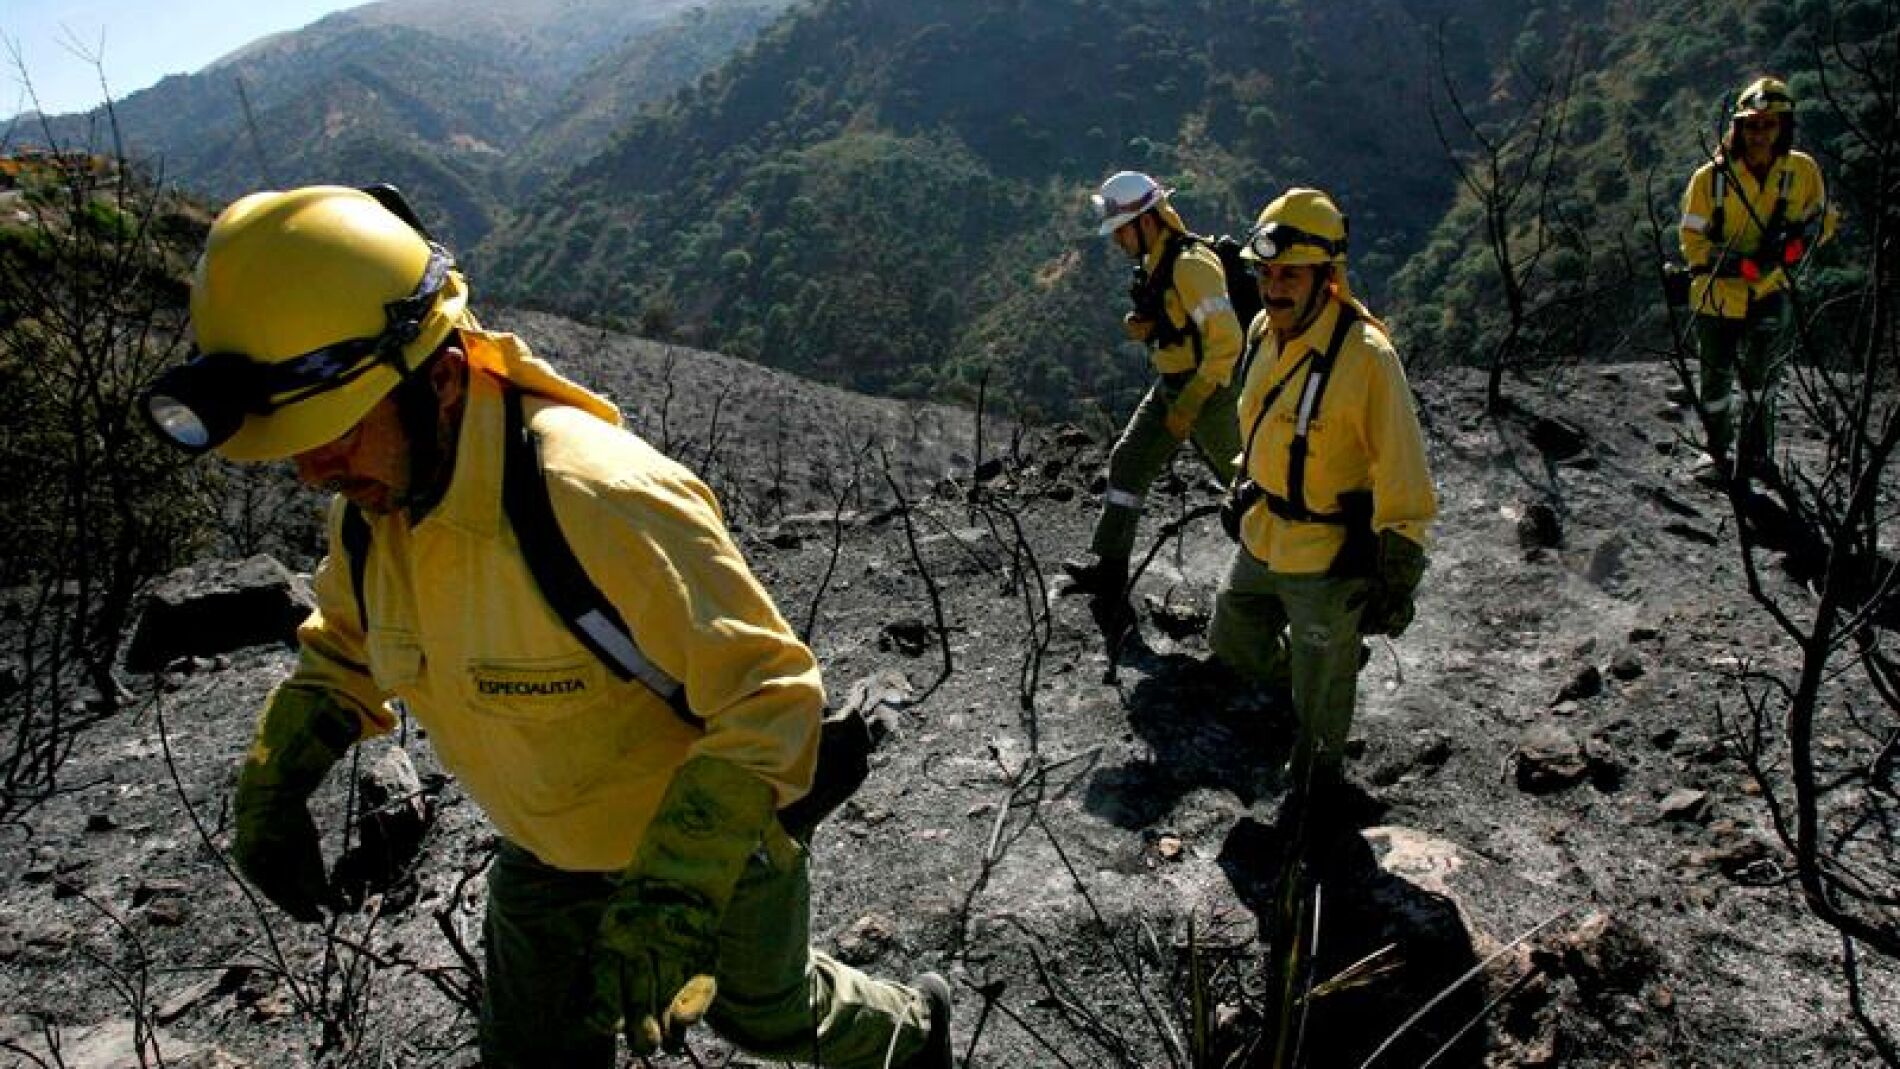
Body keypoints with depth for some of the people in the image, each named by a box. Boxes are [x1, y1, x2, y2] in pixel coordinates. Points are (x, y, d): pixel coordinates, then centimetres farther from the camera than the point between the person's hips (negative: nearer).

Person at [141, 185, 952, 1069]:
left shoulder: (599, 499, -38)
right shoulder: (370, 505, -12)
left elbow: (769, 695, -35)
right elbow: (342, 648, 10)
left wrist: (665, 904, -39)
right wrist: (269, 787, -1)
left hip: (714, 845, -6)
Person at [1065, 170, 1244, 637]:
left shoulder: (1191, 264, -24)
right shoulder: (1154, 262, 7)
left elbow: (1227, 341, -27)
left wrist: (1189, 405, -23)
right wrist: (1138, 324, -3)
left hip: (1208, 388, -9)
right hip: (1171, 384, 9)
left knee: (1241, 476, 7)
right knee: (1128, 460, 2)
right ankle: (1108, 566, 4)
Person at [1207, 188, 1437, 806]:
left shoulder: (1365, 356, -25)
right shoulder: (1265, 330, -2)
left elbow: (1403, 478, -20)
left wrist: (1398, 577, -17)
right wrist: (1242, 489, 22)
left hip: (1329, 558, -7)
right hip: (1260, 541, 7)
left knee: (1321, 689, 13)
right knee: (1232, 644, 23)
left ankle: (1319, 769, 41)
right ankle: (1306, 672, 50)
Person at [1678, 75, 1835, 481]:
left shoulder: (1803, 170, -4)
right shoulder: (1711, 177, -10)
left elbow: (1823, 218, 10)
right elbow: (1692, 241, -9)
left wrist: (1799, 241, -14)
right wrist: (1743, 264, -23)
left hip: (1769, 292, 0)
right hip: (1717, 291, 0)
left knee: (1760, 367, -17)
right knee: (1716, 379, 11)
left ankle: (1755, 451, -2)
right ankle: (1720, 453, 31)